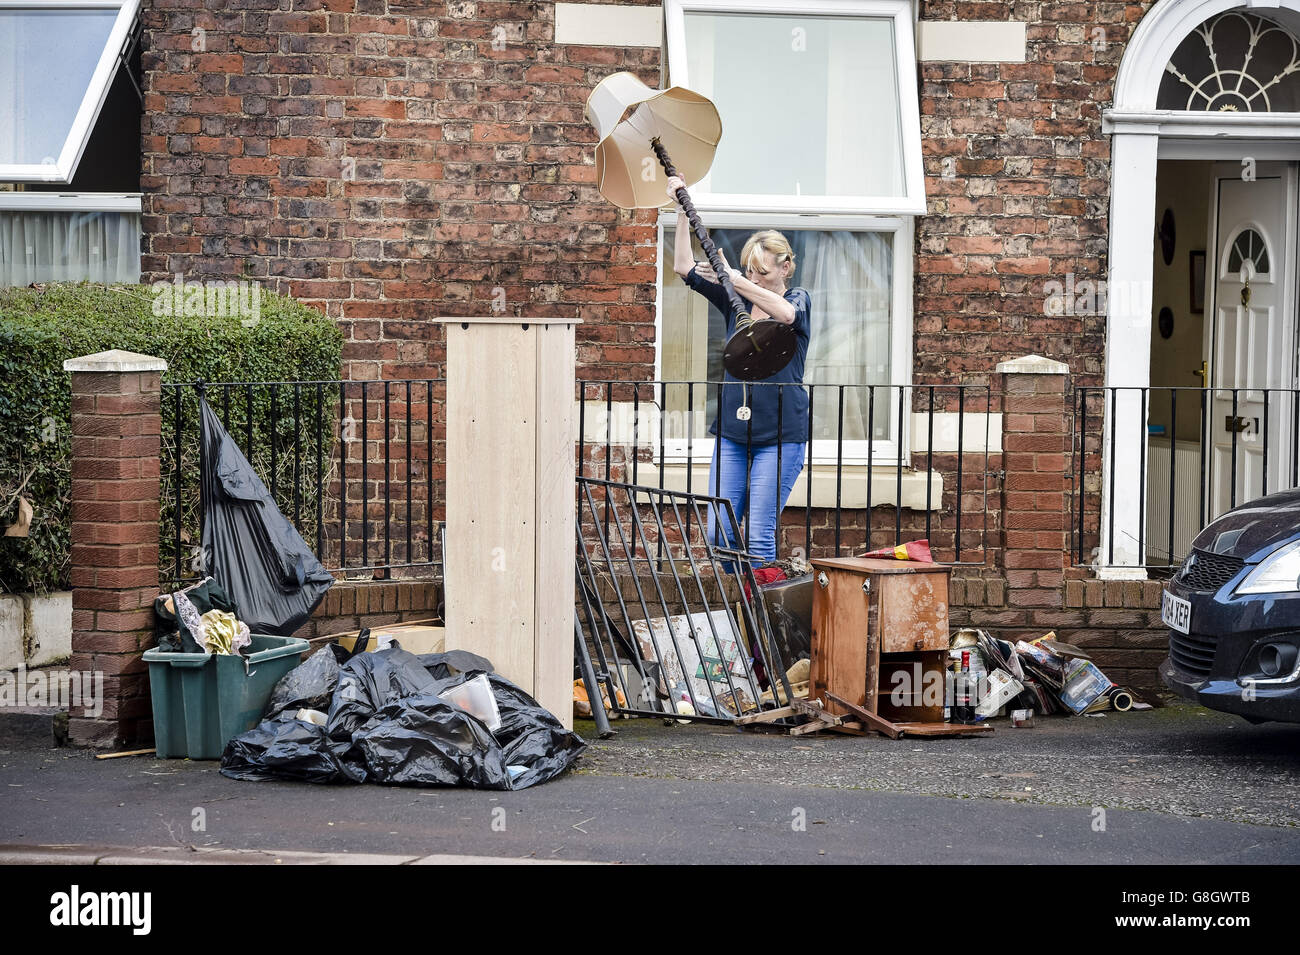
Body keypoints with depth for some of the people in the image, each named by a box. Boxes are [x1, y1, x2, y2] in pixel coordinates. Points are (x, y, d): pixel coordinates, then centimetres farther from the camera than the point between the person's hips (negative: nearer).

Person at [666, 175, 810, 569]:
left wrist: (733, 279, -31)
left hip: (780, 436, -4)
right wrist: (683, 209, 0)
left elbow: (785, 312, -25)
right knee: (718, 533, -2)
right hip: (732, 432, 4)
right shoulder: (736, 300, 11)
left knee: (759, 537, -8)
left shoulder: (799, 298, 0)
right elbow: (684, 267, 7)